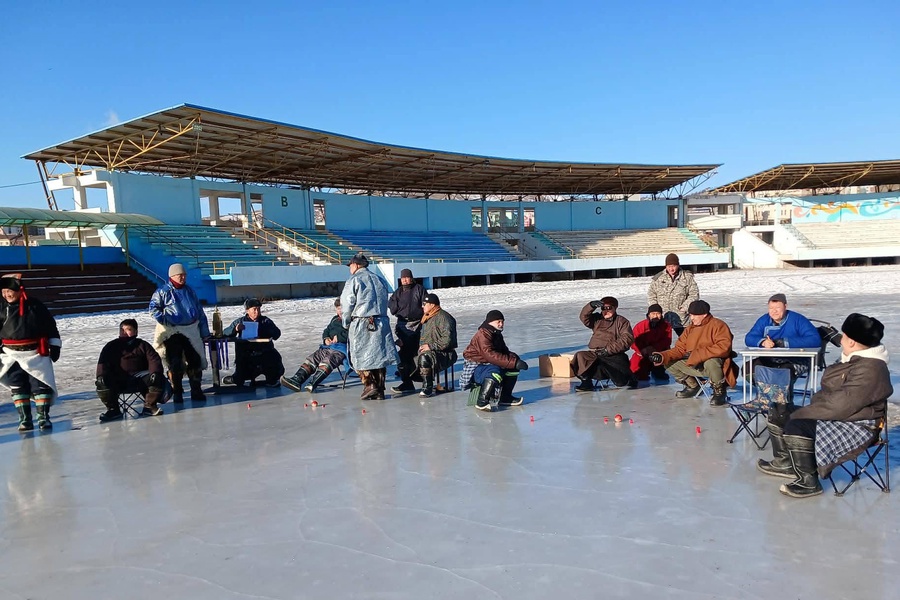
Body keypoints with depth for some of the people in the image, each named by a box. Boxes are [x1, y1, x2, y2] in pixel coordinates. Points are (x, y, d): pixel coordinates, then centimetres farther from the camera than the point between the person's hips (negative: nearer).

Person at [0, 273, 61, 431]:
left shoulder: (35, 305, -3)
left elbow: (50, 326, 3)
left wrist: (55, 345, 2)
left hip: (36, 353, -2)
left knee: (41, 384, -4)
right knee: (18, 387, 3)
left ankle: (43, 417, 5)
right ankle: (24, 419, 10)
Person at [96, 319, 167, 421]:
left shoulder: (142, 345, 11)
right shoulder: (111, 346, 13)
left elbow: (154, 360, 0)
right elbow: (103, 362, 3)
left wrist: (155, 372, -21)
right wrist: (101, 375, -19)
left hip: (139, 379, 0)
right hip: (119, 380, 0)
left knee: (159, 379, -26)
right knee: (102, 384, -30)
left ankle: (150, 405, -5)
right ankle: (113, 409, -8)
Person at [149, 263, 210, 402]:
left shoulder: (190, 291, 13)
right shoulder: (163, 292, -1)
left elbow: (200, 312, 14)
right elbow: (153, 308, -4)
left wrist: (205, 332, 12)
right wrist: (164, 320, -20)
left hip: (192, 331, 4)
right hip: (172, 332, -4)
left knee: (195, 360, 3)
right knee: (175, 363, 1)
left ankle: (196, 391, 15)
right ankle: (177, 392, 13)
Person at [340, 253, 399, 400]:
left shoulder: (354, 280, -4)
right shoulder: (380, 280, 14)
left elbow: (347, 304, -5)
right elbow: (384, 303, 14)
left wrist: (346, 323, 9)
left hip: (361, 323, -5)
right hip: (381, 321, 5)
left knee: (361, 357, 5)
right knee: (379, 355, 9)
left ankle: (370, 385, -5)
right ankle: (379, 390, 10)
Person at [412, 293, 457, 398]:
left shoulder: (443, 317, -13)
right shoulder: (427, 318, 17)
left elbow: (447, 339, -23)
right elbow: (423, 336, 30)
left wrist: (431, 346, -21)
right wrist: (421, 346, 10)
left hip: (444, 354, -10)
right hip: (427, 352, 10)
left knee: (424, 358, -38)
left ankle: (428, 387, -26)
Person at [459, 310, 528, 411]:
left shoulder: (497, 334, 11)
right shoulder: (483, 334, -21)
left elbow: (504, 351, 14)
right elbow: (490, 355, -33)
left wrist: (515, 359, -11)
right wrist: (513, 362, -35)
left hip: (489, 364, 10)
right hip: (475, 367, -10)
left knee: (513, 368, 6)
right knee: (495, 372, -37)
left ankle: (505, 397, 13)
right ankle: (481, 402, -29)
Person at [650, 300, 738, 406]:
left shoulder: (718, 325, -12)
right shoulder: (690, 328, 9)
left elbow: (724, 347, -27)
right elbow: (680, 349, 7)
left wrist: (696, 354, -28)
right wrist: (663, 356, -12)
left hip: (715, 365, -7)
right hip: (694, 367, 7)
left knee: (710, 362, -40)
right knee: (669, 363, -1)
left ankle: (719, 391, -11)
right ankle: (692, 386, 19)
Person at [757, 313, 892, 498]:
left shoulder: (869, 370, -26)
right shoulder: (855, 359, 9)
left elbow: (839, 406, -30)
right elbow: (831, 392, 20)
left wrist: (801, 413, -20)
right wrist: (813, 404, 3)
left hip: (853, 424, -11)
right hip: (834, 411, 11)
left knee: (796, 427, -31)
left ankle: (808, 482, -14)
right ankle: (785, 463, 22)